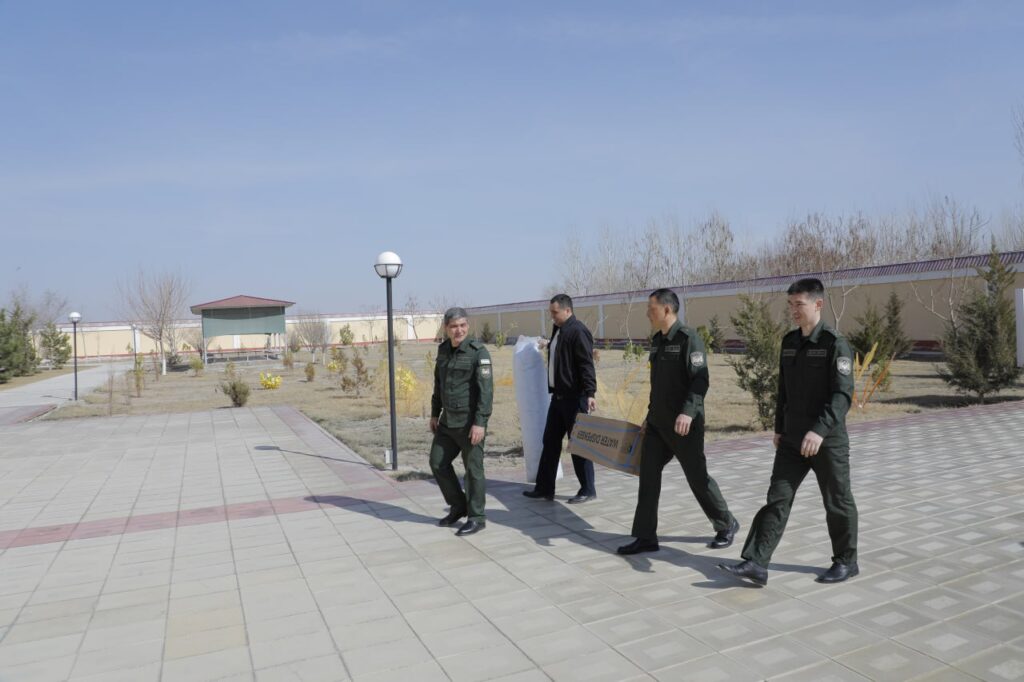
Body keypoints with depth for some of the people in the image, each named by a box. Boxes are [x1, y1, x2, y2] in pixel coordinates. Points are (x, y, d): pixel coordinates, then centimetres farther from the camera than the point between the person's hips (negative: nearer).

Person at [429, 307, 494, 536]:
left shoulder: (478, 352, -13)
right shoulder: (443, 350, 9)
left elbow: (486, 390, -18)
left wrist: (480, 423, -23)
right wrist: (434, 414, 17)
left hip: (470, 422, -7)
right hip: (447, 422, 7)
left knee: (473, 468, 1)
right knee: (438, 463, 12)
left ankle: (476, 518, 14)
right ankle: (458, 507, 29)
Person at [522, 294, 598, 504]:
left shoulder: (578, 331, -14)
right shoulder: (558, 330, 13)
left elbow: (587, 365, -21)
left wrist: (590, 393, -26)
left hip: (575, 397, -9)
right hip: (558, 395, 9)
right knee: (550, 441, 12)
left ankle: (587, 490, 13)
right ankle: (544, 488, 20)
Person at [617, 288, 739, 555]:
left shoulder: (689, 338, -13)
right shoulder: (657, 341, 12)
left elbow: (700, 380, -20)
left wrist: (688, 412, -32)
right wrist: (650, 414, 20)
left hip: (684, 424, -7)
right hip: (658, 423, 7)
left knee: (697, 477, 4)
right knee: (648, 474, 2)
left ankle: (726, 525, 27)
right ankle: (646, 537, 8)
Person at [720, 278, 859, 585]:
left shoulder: (835, 344, -13)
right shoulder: (789, 341, 8)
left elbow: (843, 394, -21)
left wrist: (820, 430, -32)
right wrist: (779, 427, 17)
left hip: (828, 440, -6)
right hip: (792, 440, 6)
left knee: (837, 503, 10)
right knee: (777, 499, 1)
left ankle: (846, 561, 29)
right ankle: (755, 563, 0)